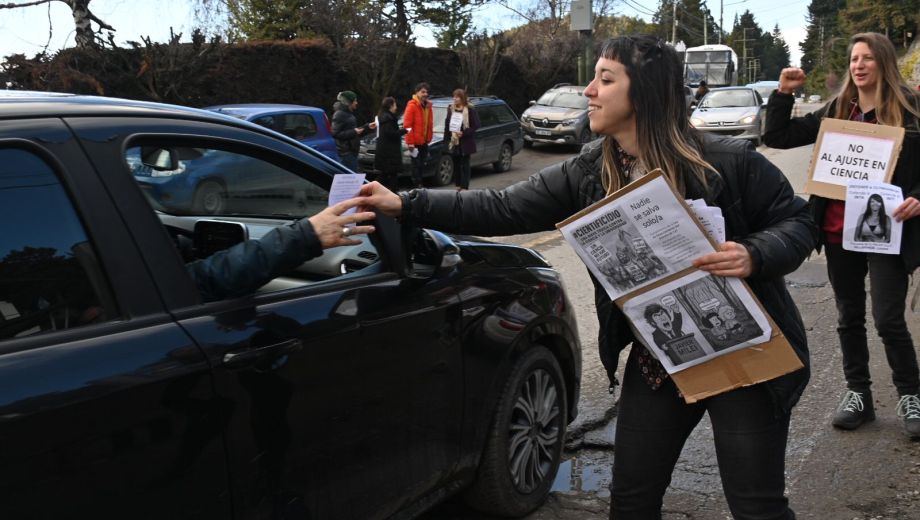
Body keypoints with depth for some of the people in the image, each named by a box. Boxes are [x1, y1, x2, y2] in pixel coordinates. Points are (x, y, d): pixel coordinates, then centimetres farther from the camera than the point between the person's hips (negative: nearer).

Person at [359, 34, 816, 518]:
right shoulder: (588, 173, -3)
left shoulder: (728, 161, -16)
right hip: (655, 363, 5)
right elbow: (502, 210, -3)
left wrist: (754, 256, -29)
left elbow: (798, 221, -7)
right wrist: (404, 204, -7)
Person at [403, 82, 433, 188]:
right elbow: (407, 125, -17)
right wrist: (410, 142, -19)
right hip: (415, 142, -8)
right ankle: (417, 185, 0)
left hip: (424, 141, 8)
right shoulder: (412, 106, -13)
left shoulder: (427, 106, 11)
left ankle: (420, 184, 22)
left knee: (422, 164, 13)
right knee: (416, 164, -4)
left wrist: (429, 137, 9)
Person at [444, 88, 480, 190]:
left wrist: (464, 133, -18)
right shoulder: (451, 109, 8)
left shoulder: (470, 110, -8)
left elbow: (476, 126, -10)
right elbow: (447, 124, 11)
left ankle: (465, 187, 1)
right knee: (456, 165, 9)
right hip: (454, 142, 5)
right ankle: (458, 185, 19)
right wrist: (447, 139, 5)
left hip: (465, 143, -5)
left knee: (465, 165, -1)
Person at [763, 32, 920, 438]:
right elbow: (777, 137, 8)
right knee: (849, 317, 13)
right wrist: (784, 93, -2)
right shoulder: (835, 111, 8)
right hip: (839, 230, 4)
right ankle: (858, 393, 27)